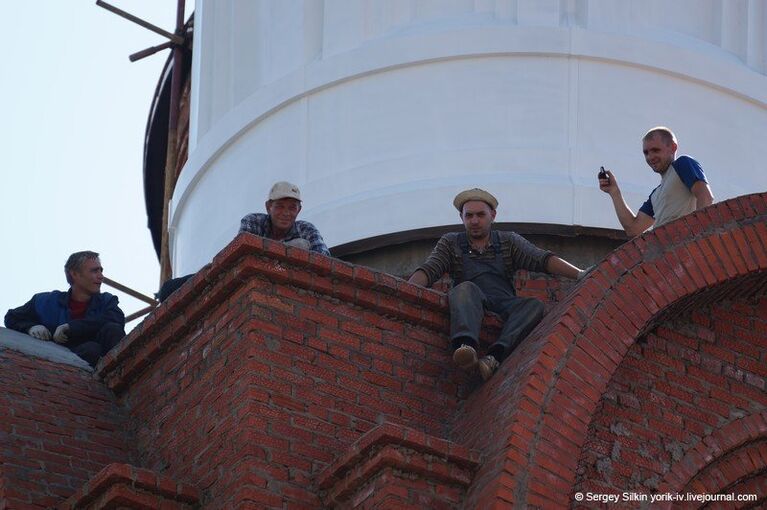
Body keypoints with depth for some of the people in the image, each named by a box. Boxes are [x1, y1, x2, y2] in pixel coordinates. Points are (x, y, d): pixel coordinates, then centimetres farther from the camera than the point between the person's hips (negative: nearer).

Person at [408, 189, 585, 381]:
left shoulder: (510, 242, 20)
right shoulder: (450, 243, 19)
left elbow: (542, 259, 6)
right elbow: (428, 271, 5)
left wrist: (579, 274, -10)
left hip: (505, 306, 1)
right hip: (470, 304, -1)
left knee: (534, 306, -28)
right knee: (465, 288, -33)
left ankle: (495, 356, -49)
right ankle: (465, 345, -61)